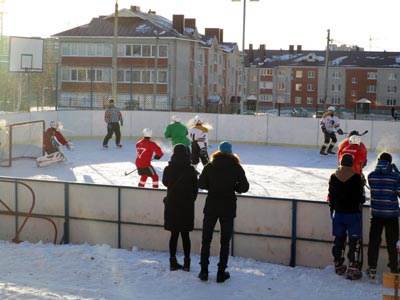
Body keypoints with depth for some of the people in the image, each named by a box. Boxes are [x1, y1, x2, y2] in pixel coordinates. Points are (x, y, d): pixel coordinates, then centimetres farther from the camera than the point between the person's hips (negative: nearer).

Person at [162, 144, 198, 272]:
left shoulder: (168, 169, -8)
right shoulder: (190, 170, -10)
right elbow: (195, 188, -1)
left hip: (172, 204, 1)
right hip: (187, 205, -1)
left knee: (174, 234, 9)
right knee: (185, 234, 7)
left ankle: (173, 262, 12)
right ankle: (186, 262, 9)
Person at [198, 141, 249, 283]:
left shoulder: (210, 166, -2)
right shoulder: (236, 168, -5)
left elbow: (201, 184, -2)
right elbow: (244, 187, -4)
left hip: (211, 207, 1)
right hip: (228, 208, -1)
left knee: (206, 239, 10)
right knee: (225, 241, 8)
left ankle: (204, 271, 10)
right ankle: (221, 273, 7)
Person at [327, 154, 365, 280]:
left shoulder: (333, 177, 0)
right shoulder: (356, 177, -13)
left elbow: (331, 197, 6)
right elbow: (361, 197, -8)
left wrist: (332, 210, 19)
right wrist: (361, 201, 15)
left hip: (338, 213, 4)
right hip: (353, 214, -4)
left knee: (339, 240, 14)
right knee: (354, 241, 0)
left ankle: (339, 266, 23)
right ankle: (353, 269, -3)